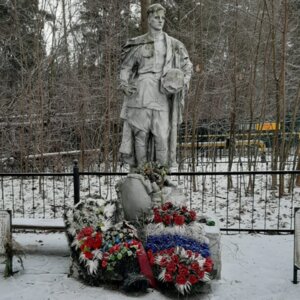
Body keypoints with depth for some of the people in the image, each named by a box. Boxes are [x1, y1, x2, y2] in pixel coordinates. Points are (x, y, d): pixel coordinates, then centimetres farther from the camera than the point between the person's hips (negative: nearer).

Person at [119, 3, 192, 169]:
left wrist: (182, 83, -1)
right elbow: (125, 67, 15)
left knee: (162, 135, -5)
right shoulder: (138, 43, 11)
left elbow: (188, 67, 17)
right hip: (141, 93, 0)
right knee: (140, 133, -1)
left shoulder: (173, 45, 11)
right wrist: (124, 85, -3)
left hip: (161, 95, 0)